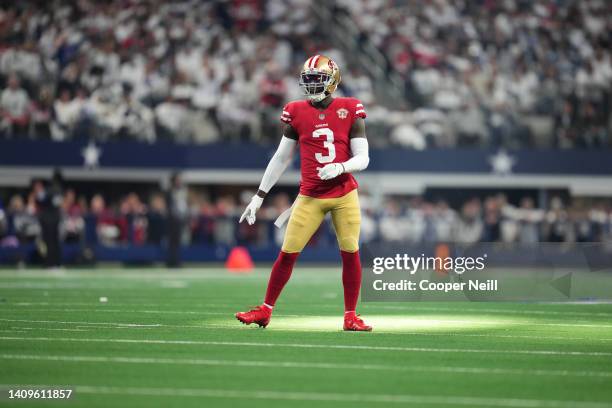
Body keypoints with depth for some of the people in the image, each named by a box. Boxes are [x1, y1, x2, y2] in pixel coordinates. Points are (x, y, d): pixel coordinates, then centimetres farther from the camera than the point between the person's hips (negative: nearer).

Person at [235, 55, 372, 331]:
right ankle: (265, 310, 10)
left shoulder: (349, 111, -2)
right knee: (288, 253, -2)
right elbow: (281, 158, 9)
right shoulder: (297, 112, 1)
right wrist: (259, 196, 8)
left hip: (345, 195, -1)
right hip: (310, 196, 1)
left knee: (350, 253, -2)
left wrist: (341, 167, -23)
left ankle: (351, 316, 9)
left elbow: (362, 158, -1)